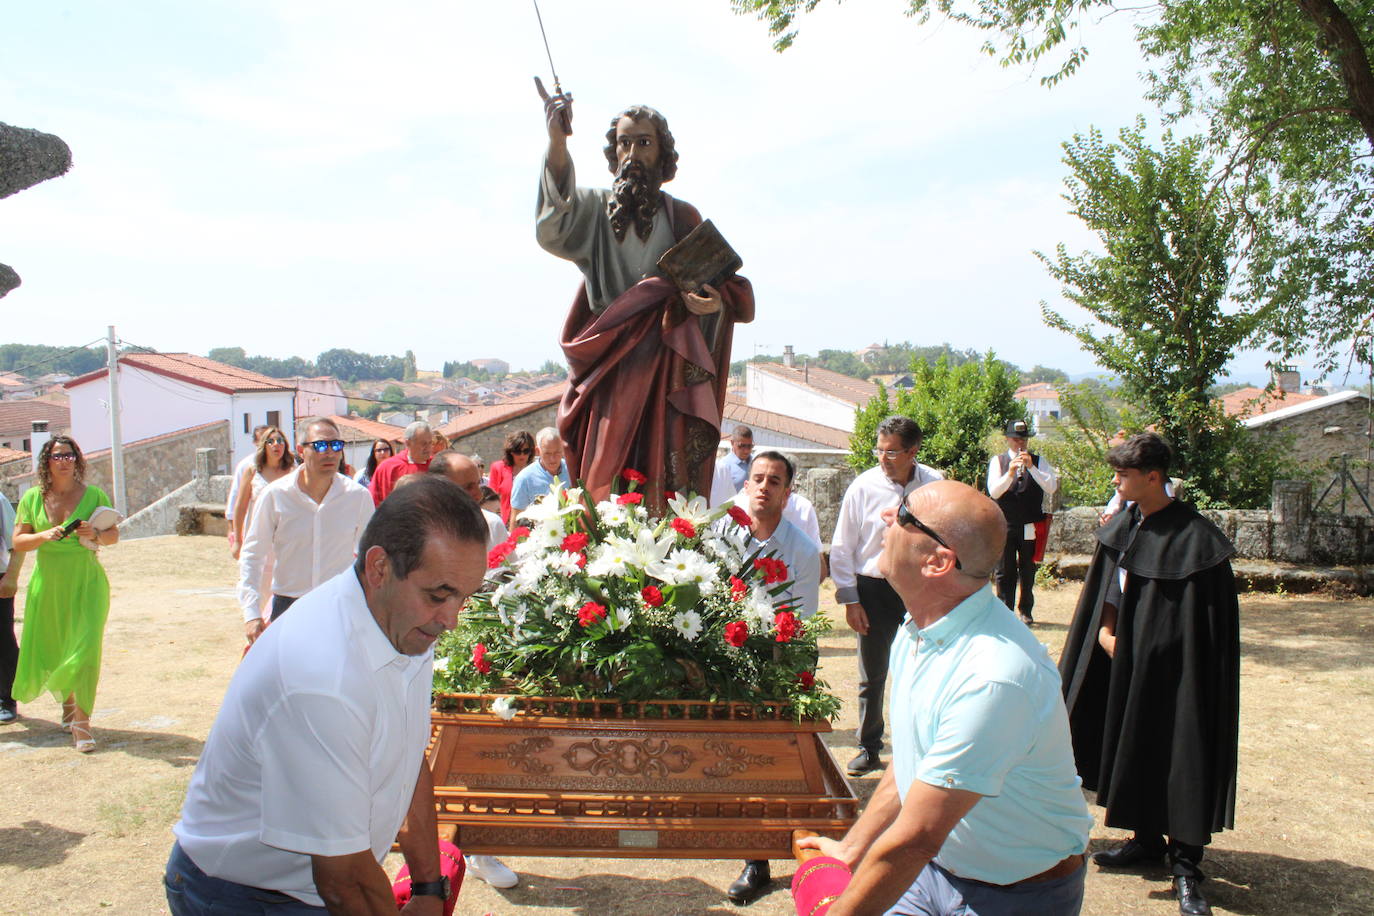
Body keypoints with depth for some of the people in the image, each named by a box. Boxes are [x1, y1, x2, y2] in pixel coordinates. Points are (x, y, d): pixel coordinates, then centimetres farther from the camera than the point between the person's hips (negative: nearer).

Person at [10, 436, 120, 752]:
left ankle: (81, 721, -4)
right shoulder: (32, 498, 4)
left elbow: (114, 534, 3)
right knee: (48, 651, 13)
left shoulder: (94, 495, 0)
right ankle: (67, 700, 42)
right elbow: (18, 542, 3)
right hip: (48, 584, 3)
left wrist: (96, 536, -17)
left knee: (86, 649, -11)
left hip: (86, 583, -2)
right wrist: (45, 535, -15)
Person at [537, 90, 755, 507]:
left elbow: (731, 288, 10)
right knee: (605, 482, -8)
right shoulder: (595, 206, 11)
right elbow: (553, 229, -13)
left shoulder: (683, 218, 14)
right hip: (609, 370, 0)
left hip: (667, 369, 0)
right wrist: (557, 143, -28)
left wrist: (716, 301, -15)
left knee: (667, 481, -8)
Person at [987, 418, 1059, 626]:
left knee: (1028, 570, 9)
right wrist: (1010, 473, -25)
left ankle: (1025, 611, 22)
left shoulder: (1038, 461, 5)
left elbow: (1051, 488, -8)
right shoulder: (998, 461, 3)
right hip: (1004, 525, -1)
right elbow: (993, 492, -9)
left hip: (1030, 527, 1)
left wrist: (1031, 467, -19)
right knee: (1005, 572, 3)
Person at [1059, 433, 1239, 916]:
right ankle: (1148, 838, 31)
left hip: (1175, 668, -7)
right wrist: (1105, 631, -3)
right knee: (1133, 747, 15)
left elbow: (1214, 619, -15)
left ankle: (1185, 864, 10)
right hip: (1128, 660, 7)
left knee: (1180, 754, -1)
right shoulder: (1123, 526, 3)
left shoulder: (1194, 536, -18)